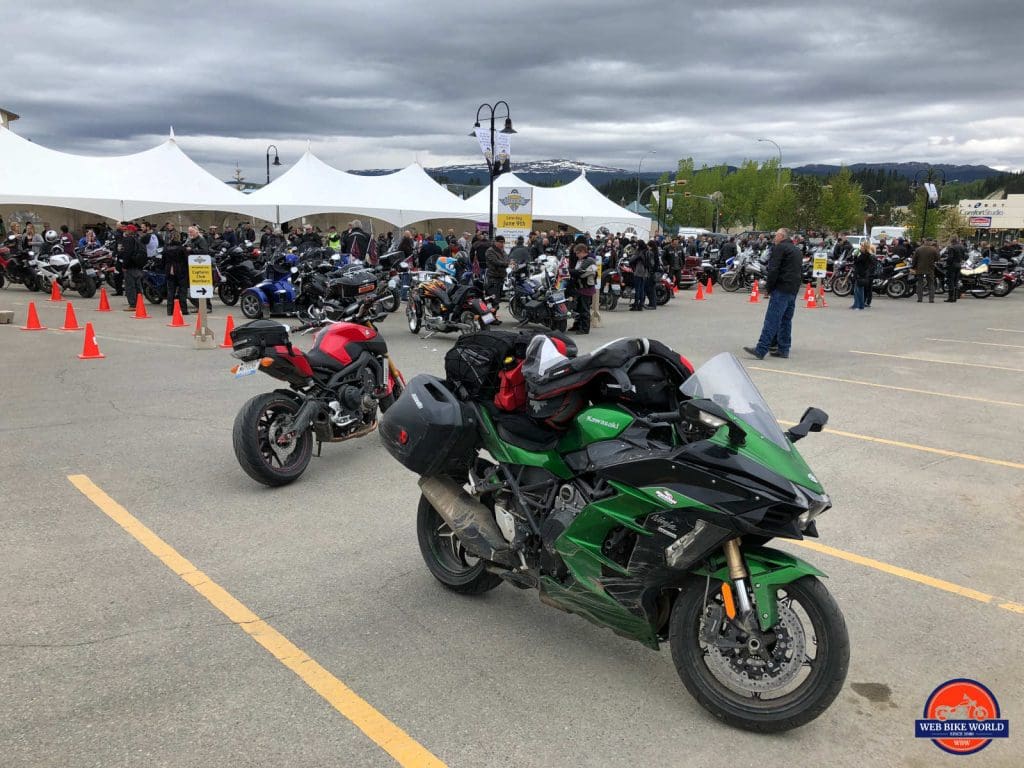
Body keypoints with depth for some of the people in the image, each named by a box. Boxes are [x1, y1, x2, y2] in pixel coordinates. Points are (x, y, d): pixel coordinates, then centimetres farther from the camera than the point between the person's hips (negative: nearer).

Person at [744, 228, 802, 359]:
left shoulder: (779, 248, -6)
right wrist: (796, 287, 19)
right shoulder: (797, 250, 23)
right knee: (786, 320, 13)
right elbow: (801, 272, 24)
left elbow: (773, 270, -14)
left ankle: (760, 350, -16)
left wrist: (768, 287, -8)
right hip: (793, 291, 9)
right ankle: (784, 349, 16)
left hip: (781, 289, -9)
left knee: (771, 320, -12)